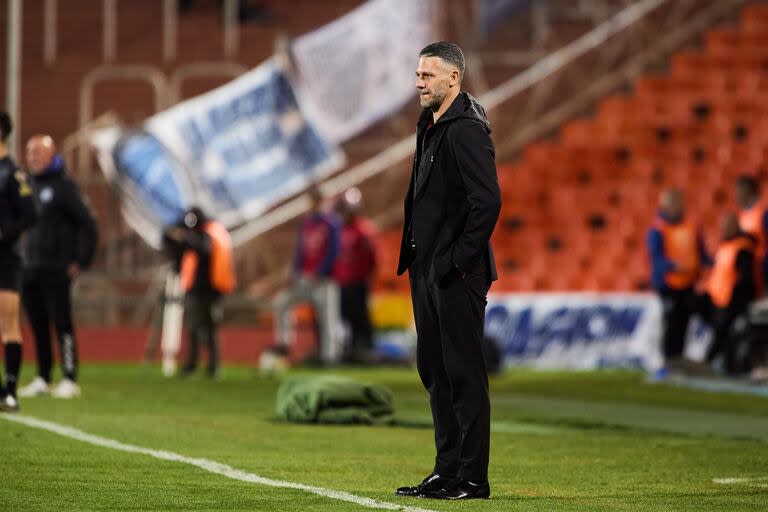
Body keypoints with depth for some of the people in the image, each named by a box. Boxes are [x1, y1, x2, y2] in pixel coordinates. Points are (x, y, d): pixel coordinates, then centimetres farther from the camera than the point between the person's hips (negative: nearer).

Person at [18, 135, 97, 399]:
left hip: (55, 270, -6)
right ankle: (42, 379, 14)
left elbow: (87, 224, -6)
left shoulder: (63, 186, -6)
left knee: (62, 323, -6)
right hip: (30, 269, 6)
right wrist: (20, 259, 13)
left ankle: (70, 380, -4)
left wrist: (80, 261, -9)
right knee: (38, 325, 8)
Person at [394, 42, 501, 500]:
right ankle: (447, 471, 21)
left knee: (464, 372, -6)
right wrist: (414, 251, 16)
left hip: (457, 274, -10)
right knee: (434, 371, 14)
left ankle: (472, 479, -2)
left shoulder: (467, 130, -16)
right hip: (428, 269, 10)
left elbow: (487, 200, -24)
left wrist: (461, 260, -20)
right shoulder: (430, 123, 15)